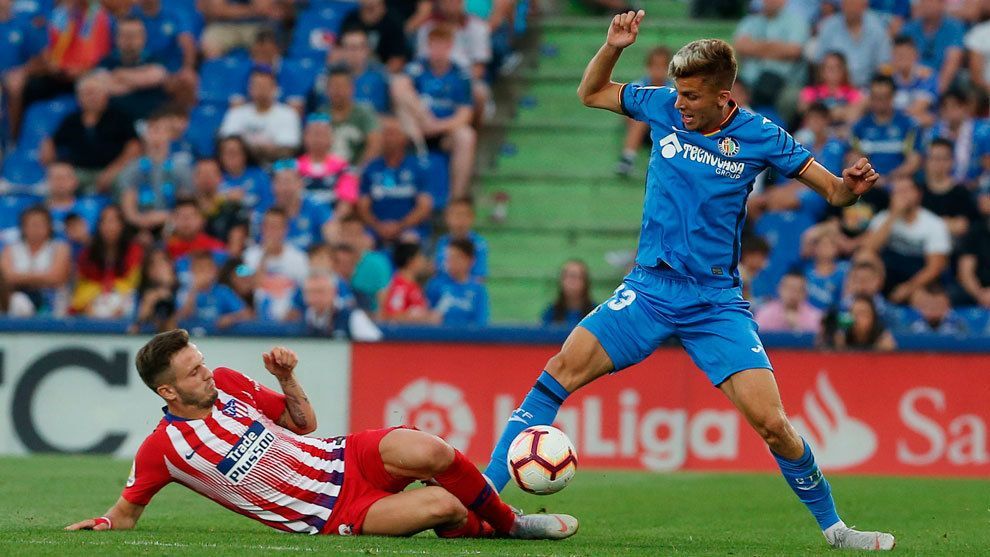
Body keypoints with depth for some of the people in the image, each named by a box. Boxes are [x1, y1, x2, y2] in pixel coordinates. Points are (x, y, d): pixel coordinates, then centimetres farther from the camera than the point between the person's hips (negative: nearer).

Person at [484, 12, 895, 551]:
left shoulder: (759, 137, -6)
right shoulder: (664, 107, 0)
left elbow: (833, 191, 0)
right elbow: (590, 93, 15)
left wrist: (852, 185, -24)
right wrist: (612, 47, -3)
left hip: (717, 302, -2)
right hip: (650, 286, 2)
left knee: (770, 422, -12)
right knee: (563, 370, -15)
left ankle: (832, 527, 7)